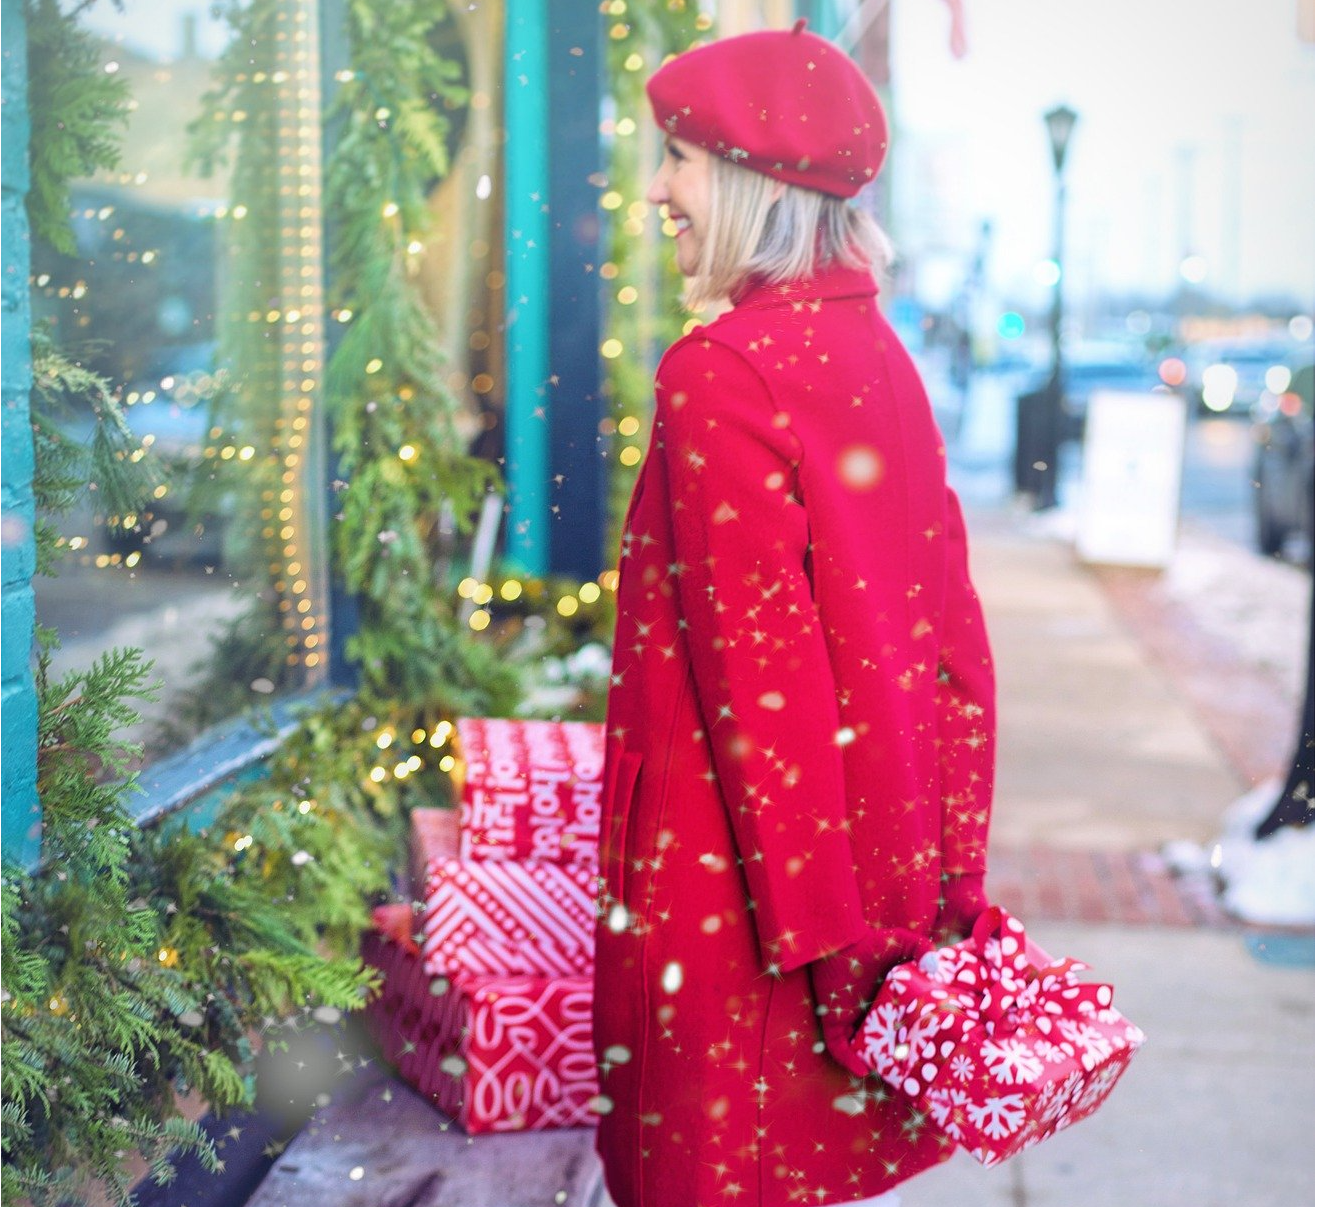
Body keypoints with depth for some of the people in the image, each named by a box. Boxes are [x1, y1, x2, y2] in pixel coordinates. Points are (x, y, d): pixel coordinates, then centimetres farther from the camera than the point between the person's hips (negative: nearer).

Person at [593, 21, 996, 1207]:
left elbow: (755, 661, -19)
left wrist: (808, 925, -15)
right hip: (882, 843, 8)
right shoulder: (877, 353, 7)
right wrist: (947, 870, 16)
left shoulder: (721, 372, -17)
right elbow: (946, 622, 10)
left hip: (734, 876, -8)